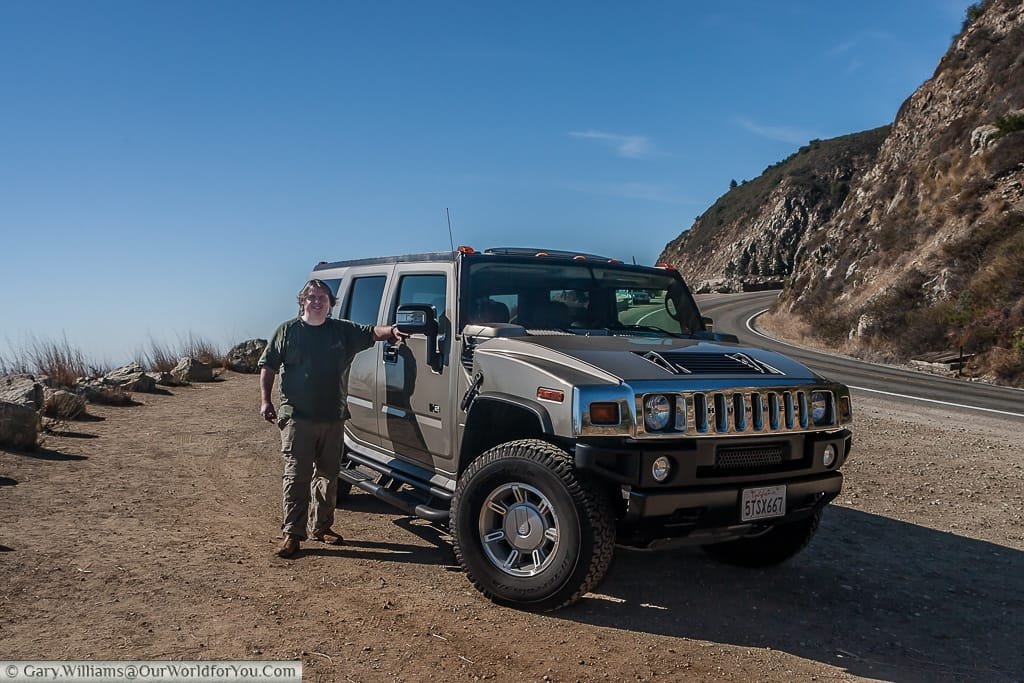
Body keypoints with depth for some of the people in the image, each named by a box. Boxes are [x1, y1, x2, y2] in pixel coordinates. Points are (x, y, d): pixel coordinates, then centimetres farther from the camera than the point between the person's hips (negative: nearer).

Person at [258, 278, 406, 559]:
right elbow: (267, 365, 4)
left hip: (333, 417, 4)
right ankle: (292, 533, 1)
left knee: (328, 475, 11)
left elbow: (372, 332, 1)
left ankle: (322, 527, 24)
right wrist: (265, 400, -6)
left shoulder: (343, 330, 9)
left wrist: (391, 330, -22)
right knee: (296, 476, -5)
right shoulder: (288, 330, 2)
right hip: (297, 417, -4)